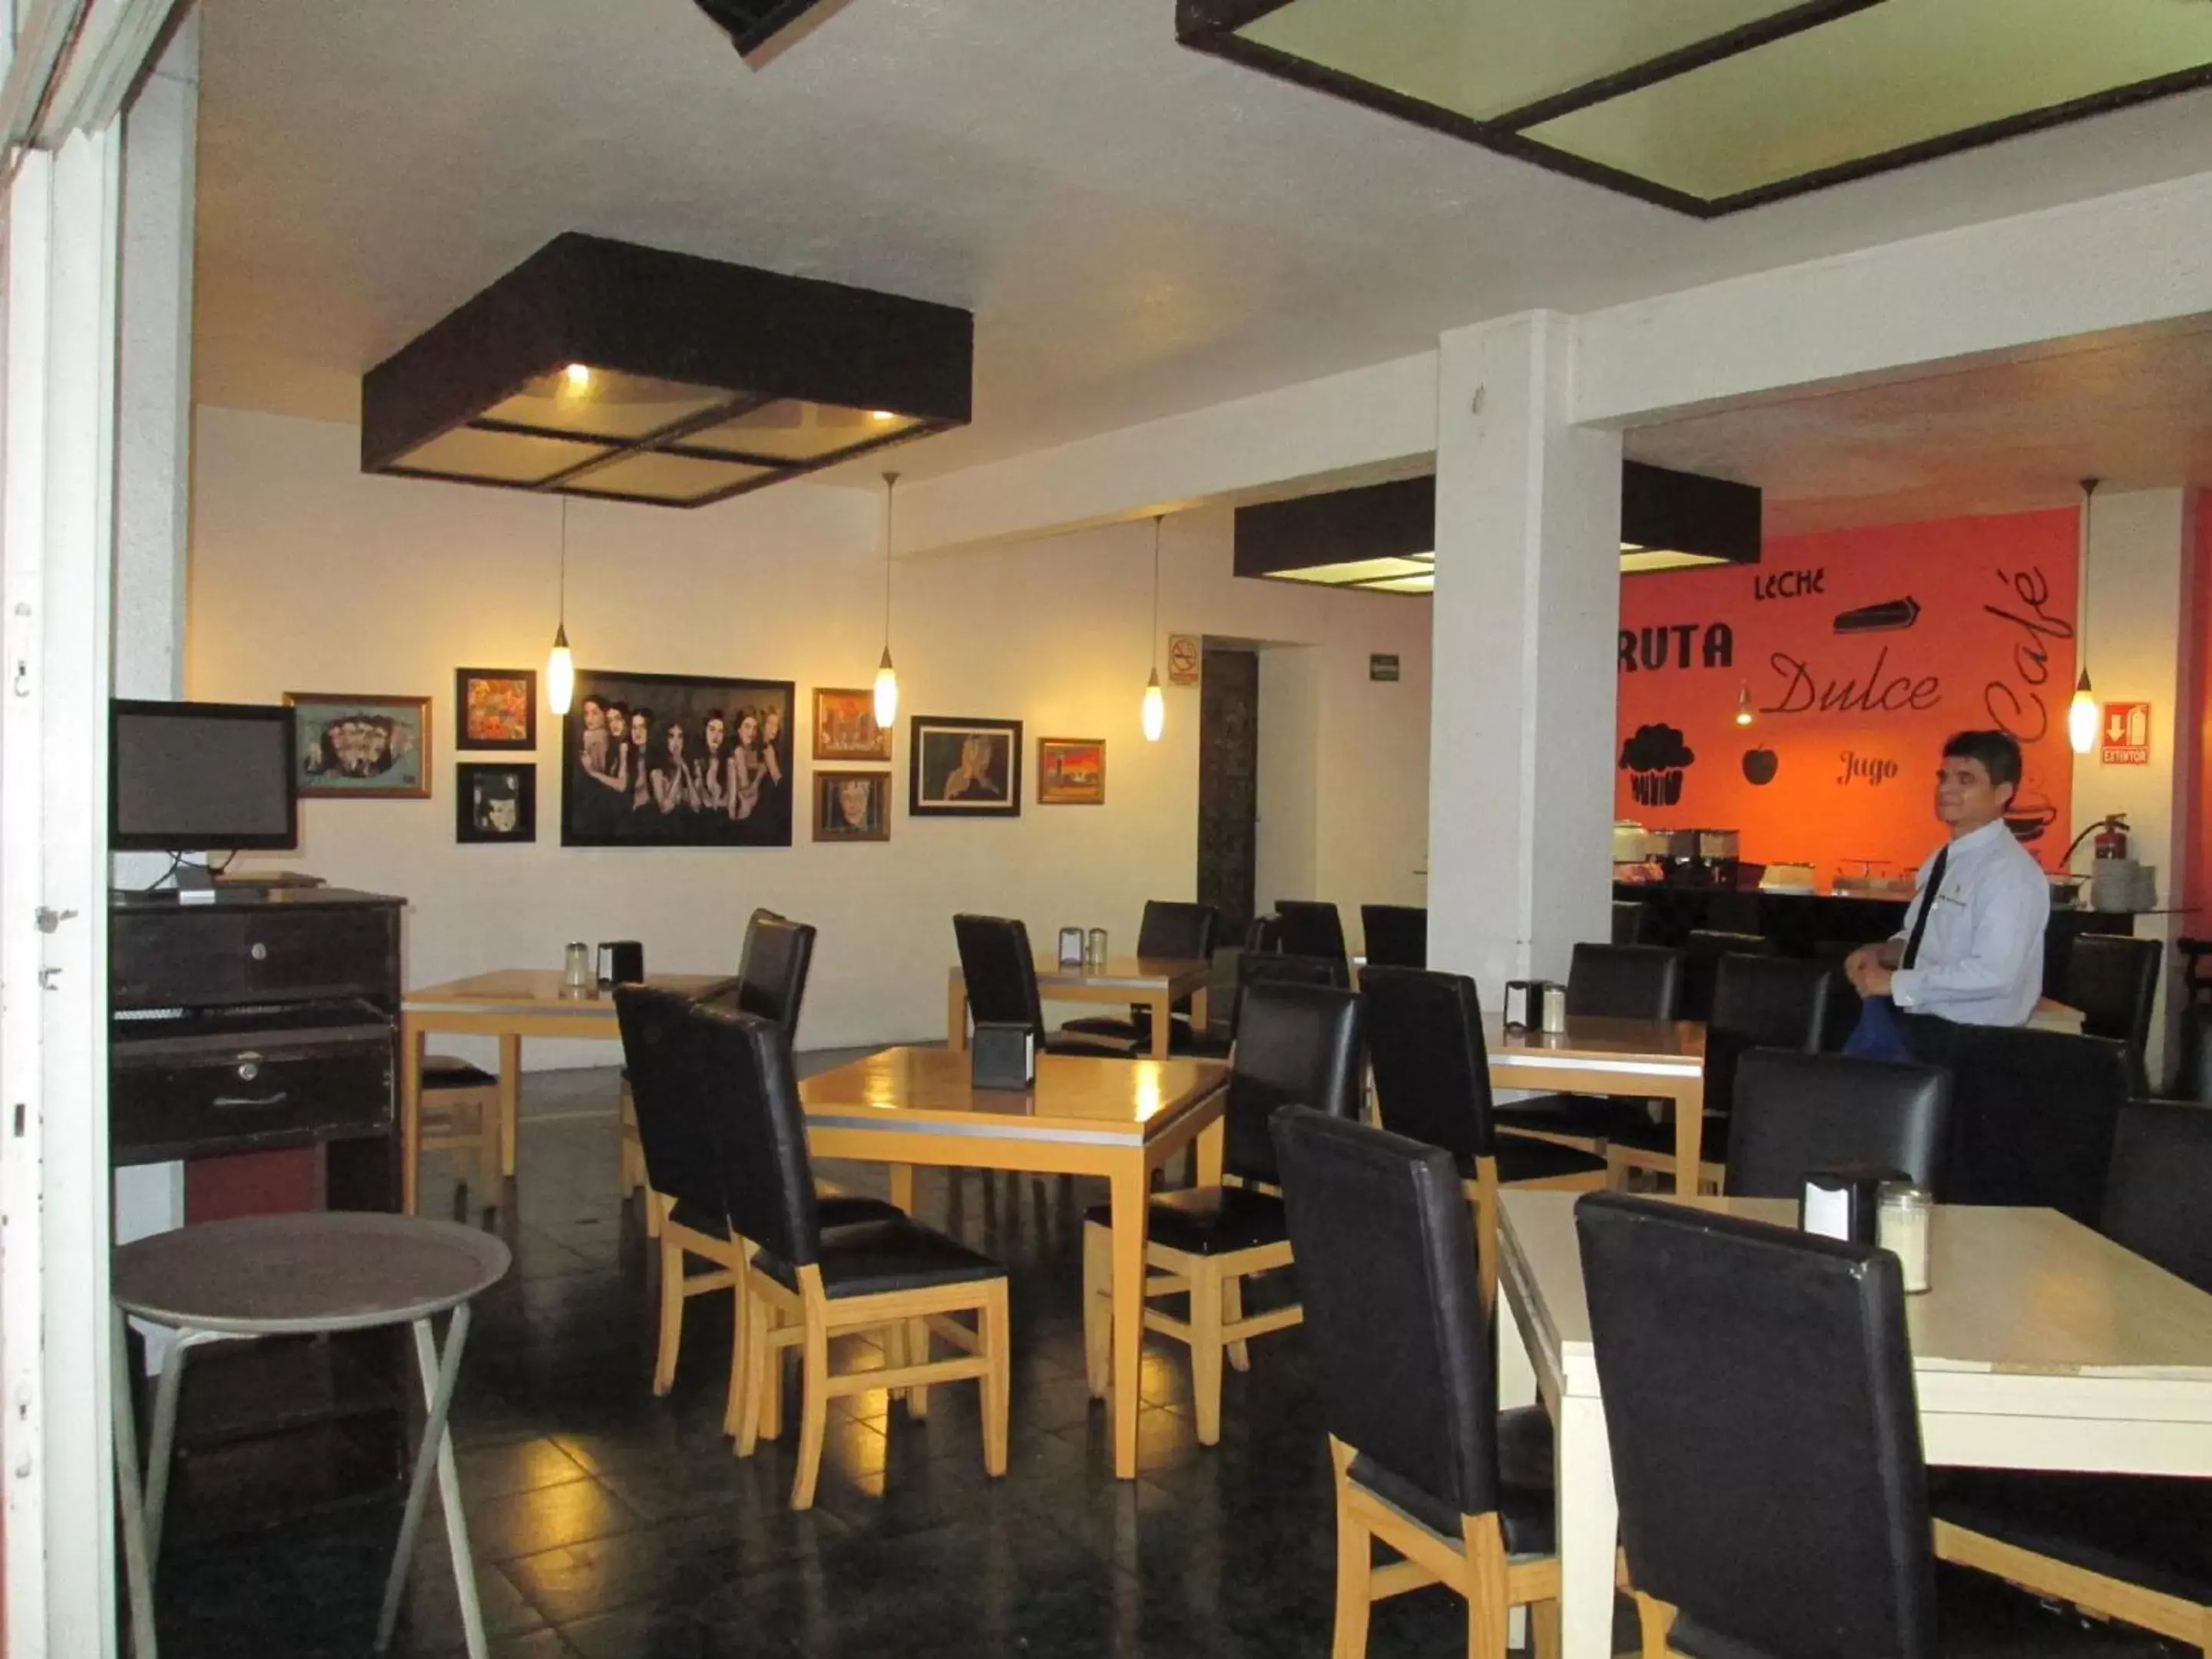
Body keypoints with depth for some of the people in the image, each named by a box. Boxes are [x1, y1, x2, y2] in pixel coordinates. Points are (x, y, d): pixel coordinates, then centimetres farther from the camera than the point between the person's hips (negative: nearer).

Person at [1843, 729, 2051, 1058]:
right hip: (1920, 1018, 7)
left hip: (1970, 1036, -7)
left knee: (1871, 1029, -26)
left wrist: (1895, 982, -18)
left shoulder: (2010, 872, -14)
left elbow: (1992, 974, -23)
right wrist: (1881, 952, 2)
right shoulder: (1943, 860, 12)